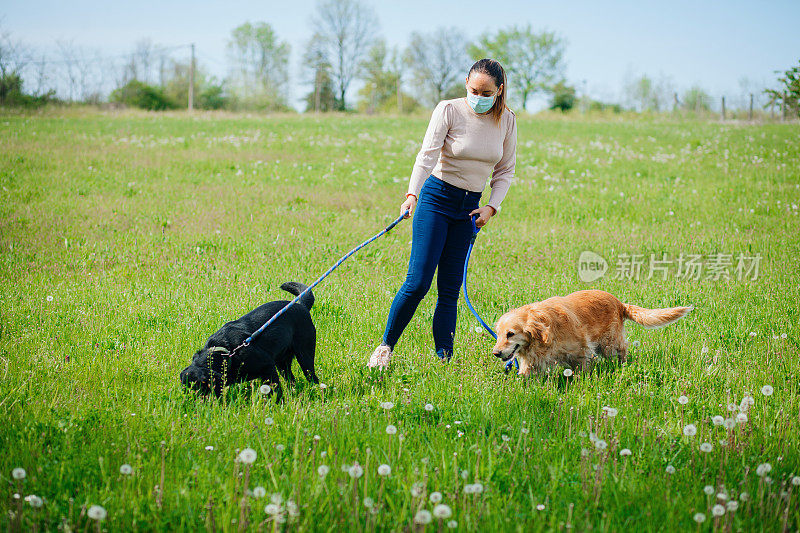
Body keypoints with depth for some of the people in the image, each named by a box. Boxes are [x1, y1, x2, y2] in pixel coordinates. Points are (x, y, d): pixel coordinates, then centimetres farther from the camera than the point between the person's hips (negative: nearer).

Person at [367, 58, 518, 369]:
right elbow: (428, 154, -20)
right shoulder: (449, 110, -10)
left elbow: (505, 171, 10)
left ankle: (444, 359, 5)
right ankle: (386, 346, 4)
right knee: (418, 282, -12)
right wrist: (412, 195, -34)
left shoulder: (507, 120, 2)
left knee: (450, 289, 1)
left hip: (470, 206, 4)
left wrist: (491, 207, -5)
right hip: (437, 198, -3)